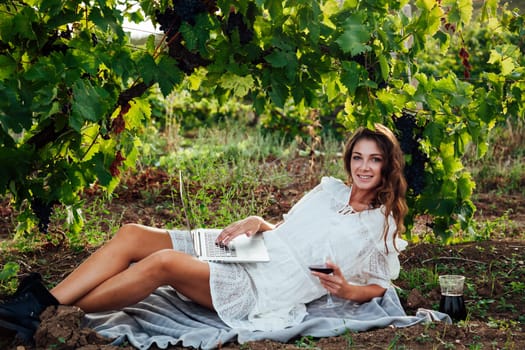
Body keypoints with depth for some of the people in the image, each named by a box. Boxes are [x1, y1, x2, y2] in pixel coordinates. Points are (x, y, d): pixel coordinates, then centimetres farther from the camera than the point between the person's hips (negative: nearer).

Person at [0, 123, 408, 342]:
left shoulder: (381, 225, 8)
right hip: (243, 255, 7)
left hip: (264, 291, -6)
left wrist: (345, 288, -11)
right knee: (131, 236, -15)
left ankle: (46, 316, -21)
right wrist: (256, 223, 4)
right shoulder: (331, 189, 21)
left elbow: (379, 287, 9)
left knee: (163, 263, -31)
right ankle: (41, 303, -19)